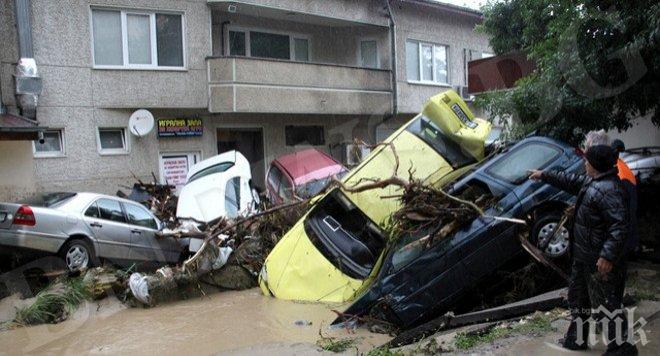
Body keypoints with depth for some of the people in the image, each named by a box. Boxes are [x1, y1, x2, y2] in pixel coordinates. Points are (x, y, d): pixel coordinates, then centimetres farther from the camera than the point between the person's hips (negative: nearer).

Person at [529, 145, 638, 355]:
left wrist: (608, 256, -32)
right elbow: (571, 182, 26)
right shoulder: (592, 181, 7)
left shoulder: (609, 190, -25)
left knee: (607, 306, 0)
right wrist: (544, 175, 31)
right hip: (583, 255, 11)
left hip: (600, 261, -11)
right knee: (577, 297, 22)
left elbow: (620, 226, -29)